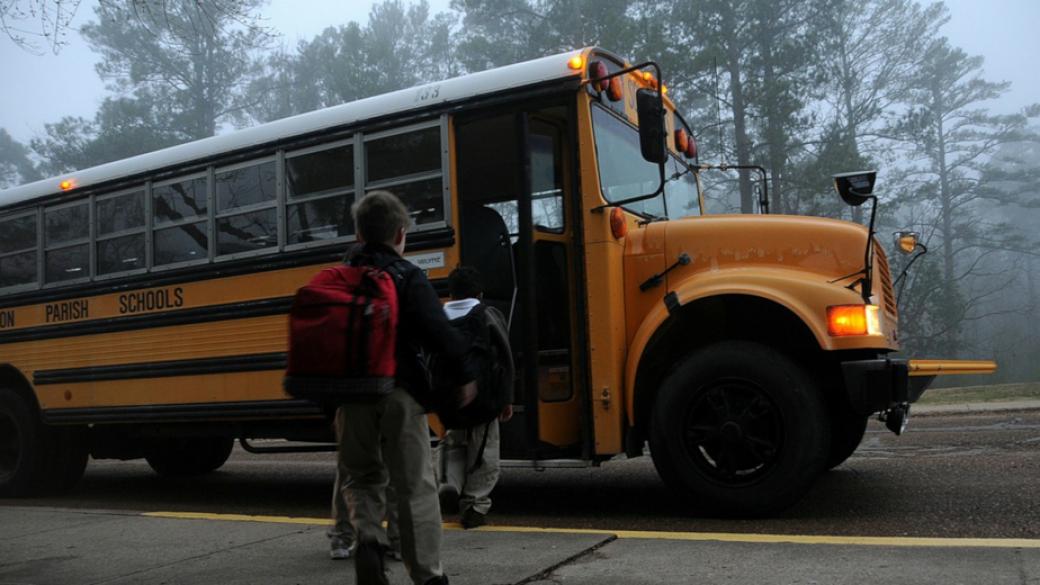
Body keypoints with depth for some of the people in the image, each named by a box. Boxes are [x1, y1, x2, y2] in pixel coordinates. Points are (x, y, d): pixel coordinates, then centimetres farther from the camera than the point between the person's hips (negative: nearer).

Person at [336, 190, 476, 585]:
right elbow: (439, 331, -16)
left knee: (361, 475, 21)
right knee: (415, 484, 5)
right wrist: (464, 374, -6)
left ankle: (367, 538, -4)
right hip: (399, 391, -4)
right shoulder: (408, 277, -6)